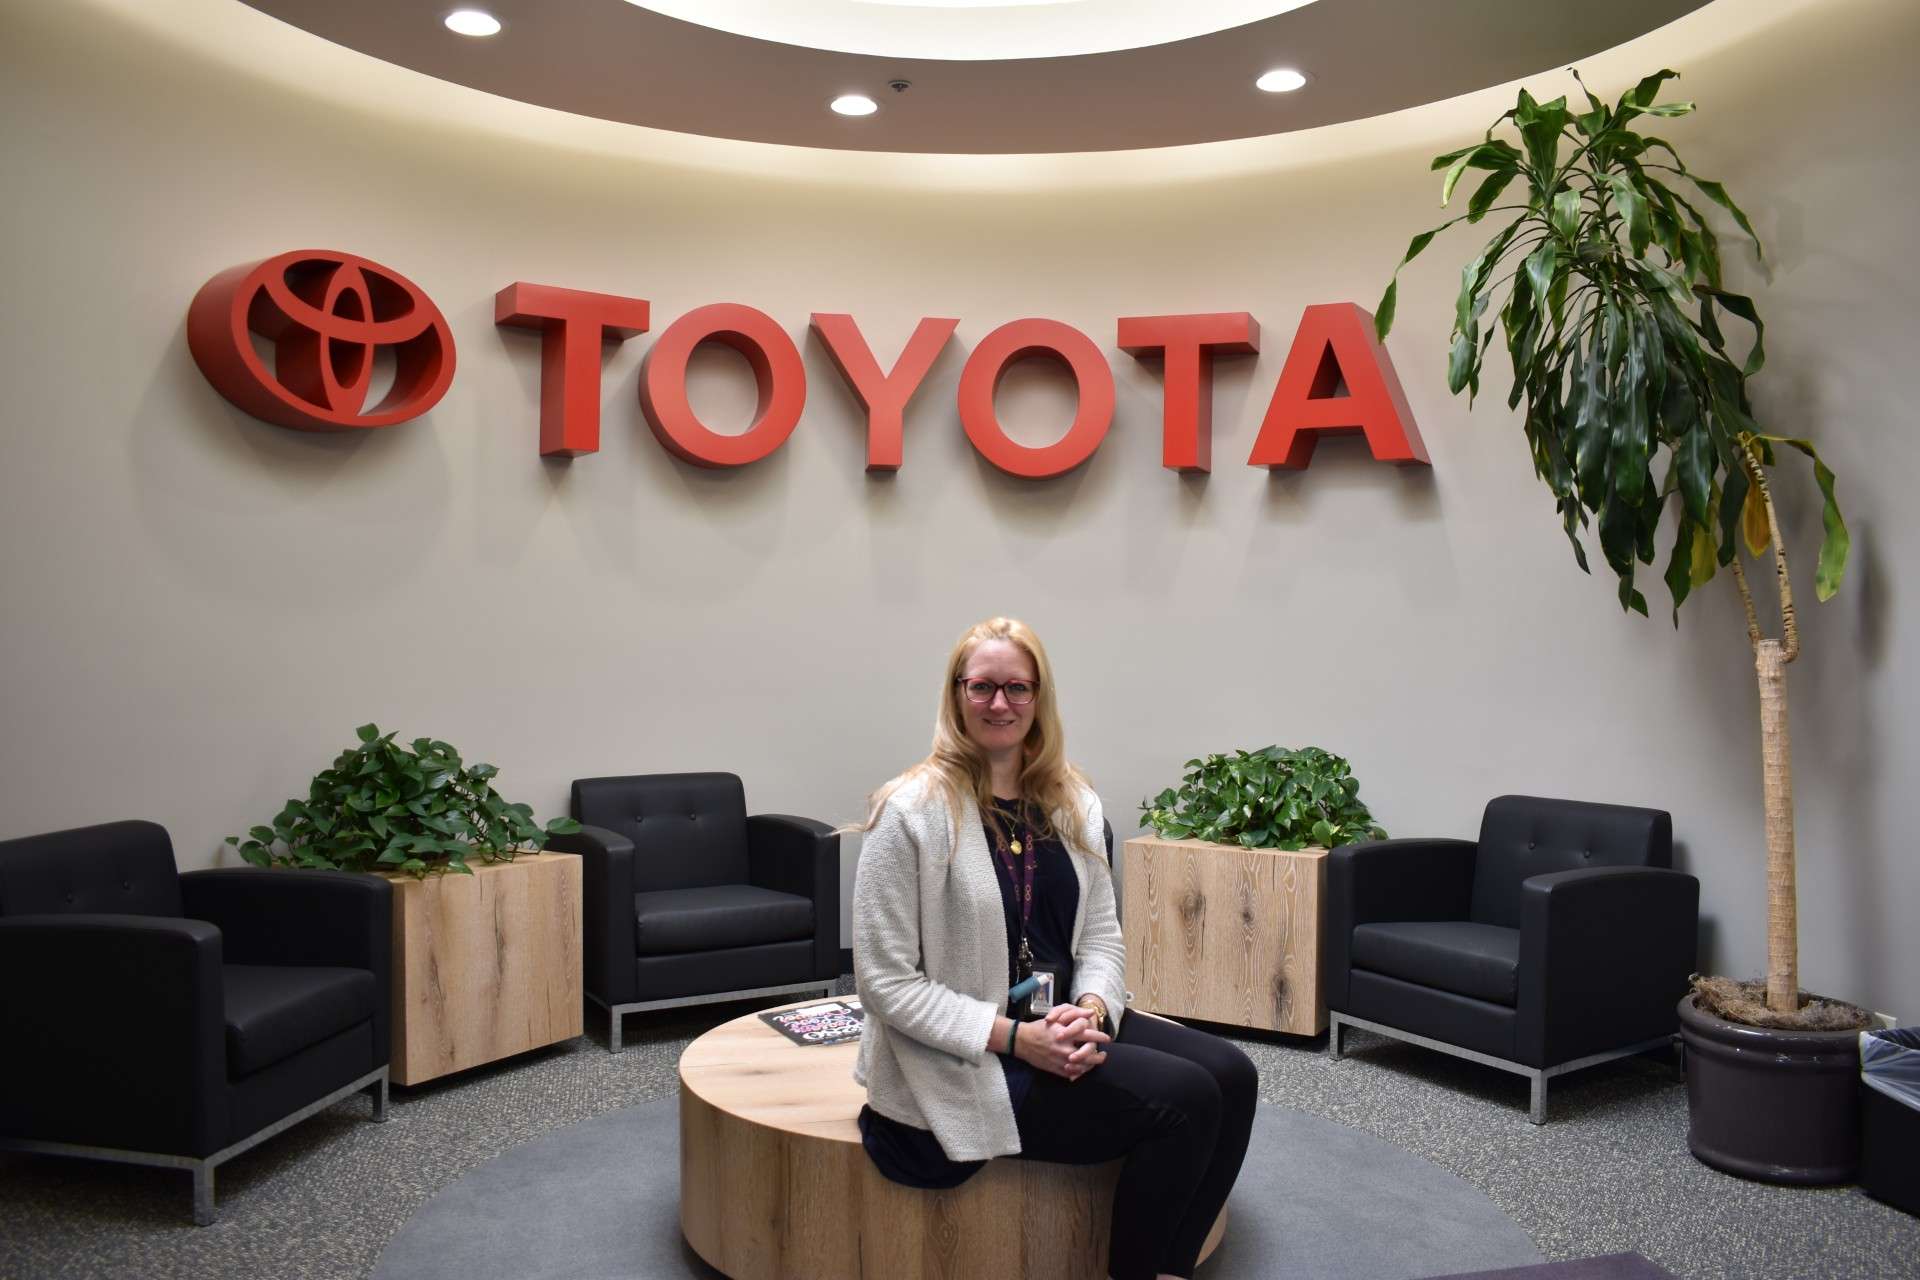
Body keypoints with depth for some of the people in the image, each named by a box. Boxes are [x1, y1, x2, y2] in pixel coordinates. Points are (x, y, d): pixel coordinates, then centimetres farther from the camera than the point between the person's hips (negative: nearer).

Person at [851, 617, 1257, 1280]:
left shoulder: (1074, 803, 6)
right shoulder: (912, 809, -14)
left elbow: (1101, 936, 10)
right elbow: (885, 981, -15)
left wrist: (1091, 1012, -12)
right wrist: (1015, 1036, -21)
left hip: (1060, 1025, 7)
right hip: (965, 1060, -6)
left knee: (1230, 1075, -12)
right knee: (1185, 1099, -18)